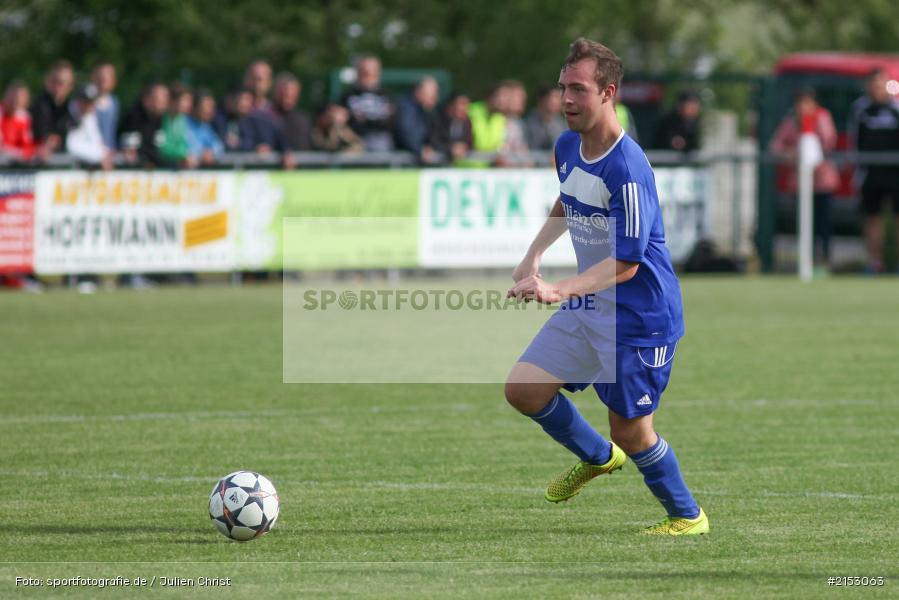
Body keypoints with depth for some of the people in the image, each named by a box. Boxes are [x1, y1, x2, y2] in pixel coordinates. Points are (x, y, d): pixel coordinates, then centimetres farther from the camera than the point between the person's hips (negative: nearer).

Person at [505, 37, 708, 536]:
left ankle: (687, 516, 24)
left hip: (638, 317, -8)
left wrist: (559, 290, -36)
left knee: (631, 432, 0)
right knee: (523, 388, 1)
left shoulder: (627, 169, -25)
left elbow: (626, 264, -26)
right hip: (587, 309, 8)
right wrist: (534, 255, 15)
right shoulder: (567, 147, 1)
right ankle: (597, 458, 26)